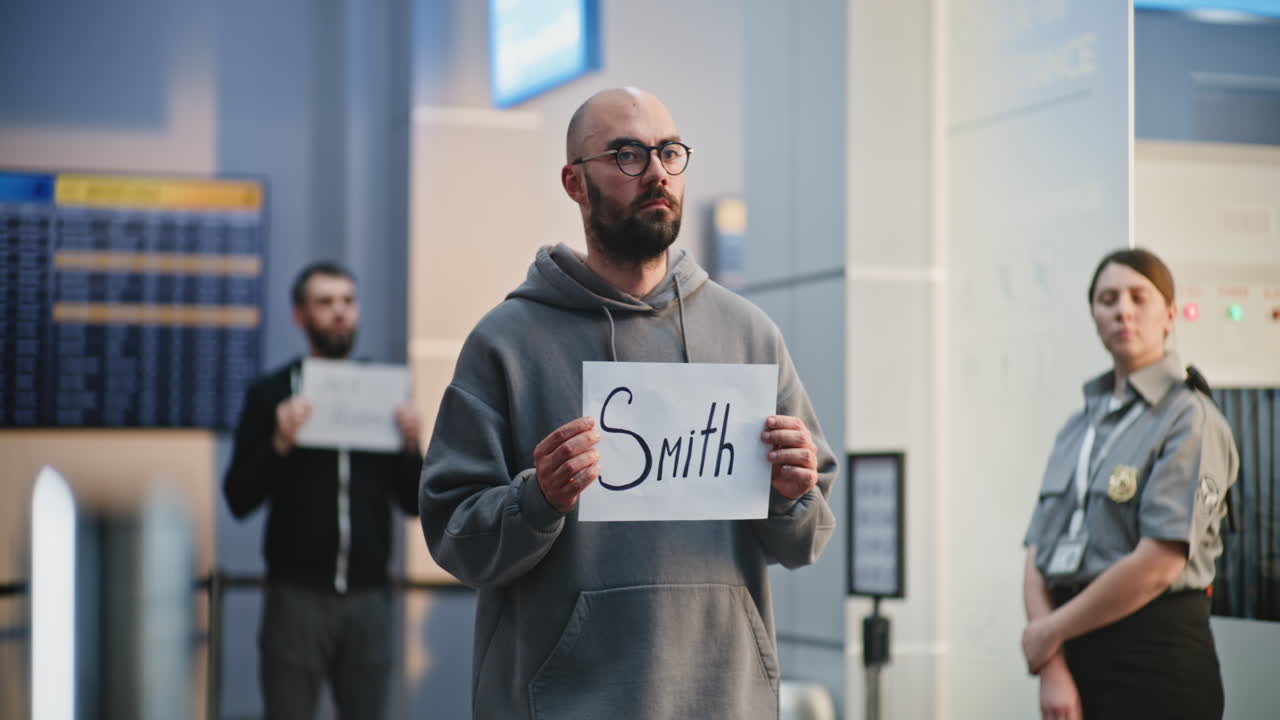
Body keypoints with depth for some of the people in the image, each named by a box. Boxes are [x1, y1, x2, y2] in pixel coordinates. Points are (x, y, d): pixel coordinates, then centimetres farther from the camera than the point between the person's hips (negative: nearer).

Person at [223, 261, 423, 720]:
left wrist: (411, 446, -7)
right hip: (297, 596, -2)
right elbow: (239, 499, -3)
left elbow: (413, 503, 10)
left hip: (368, 597, 3)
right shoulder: (270, 394, 3)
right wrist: (280, 443, -16)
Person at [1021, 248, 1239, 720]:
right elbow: (1038, 553, 6)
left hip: (1155, 655, -6)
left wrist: (1048, 632, -8)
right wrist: (1052, 667, -8)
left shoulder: (1190, 420, -7)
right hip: (1075, 654, 6)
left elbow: (1158, 564, -16)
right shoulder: (1079, 428, 14)